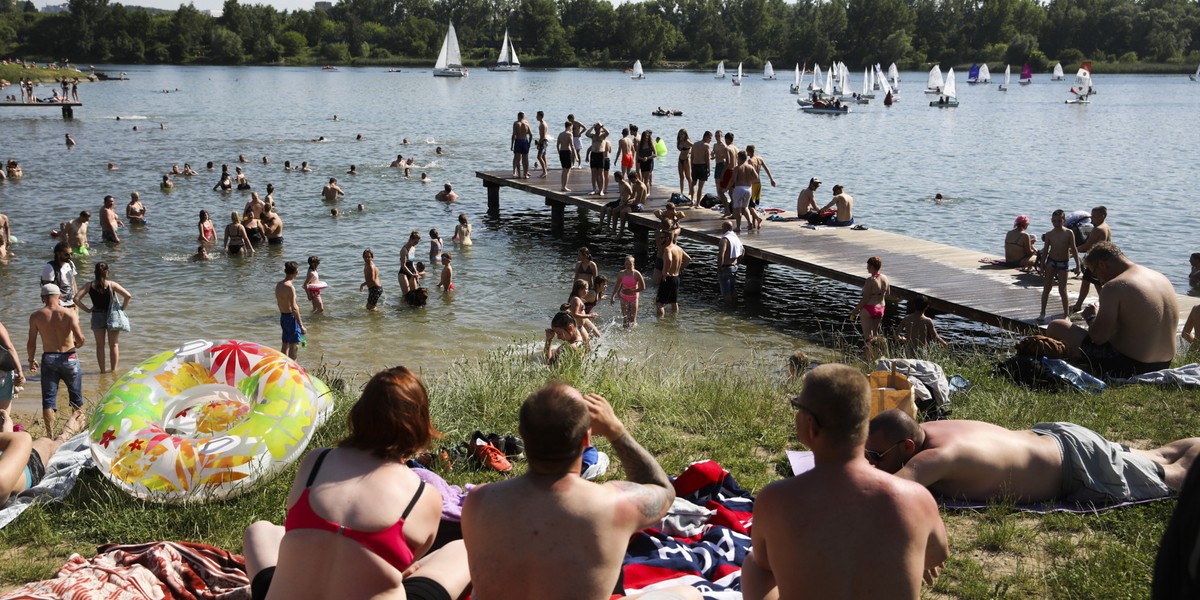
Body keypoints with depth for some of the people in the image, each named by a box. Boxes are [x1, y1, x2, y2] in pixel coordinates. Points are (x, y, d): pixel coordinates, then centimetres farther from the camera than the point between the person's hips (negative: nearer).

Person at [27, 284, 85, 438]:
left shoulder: (36, 316, -4)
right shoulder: (69, 313, -8)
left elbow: (31, 343, -3)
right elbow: (80, 338, -17)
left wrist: (31, 360, 13)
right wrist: (78, 344, 7)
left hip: (48, 359, 0)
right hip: (69, 358, 0)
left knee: (48, 399, 6)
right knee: (76, 398, 15)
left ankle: (50, 435, 3)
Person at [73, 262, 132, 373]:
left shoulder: (89, 285, -4)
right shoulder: (111, 284, -10)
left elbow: (76, 298, -10)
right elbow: (128, 296, -18)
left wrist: (87, 310, -2)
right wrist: (123, 307, -4)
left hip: (97, 317, 2)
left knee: (100, 345, 13)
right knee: (113, 344, 10)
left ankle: (102, 370, 15)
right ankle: (114, 369, 12)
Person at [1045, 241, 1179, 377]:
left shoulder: (1115, 287, -18)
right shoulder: (1164, 279, 8)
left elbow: (1098, 337, -21)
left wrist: (1091, 318, 1)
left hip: (1125, 368, -9)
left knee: (1056, 327, 3)